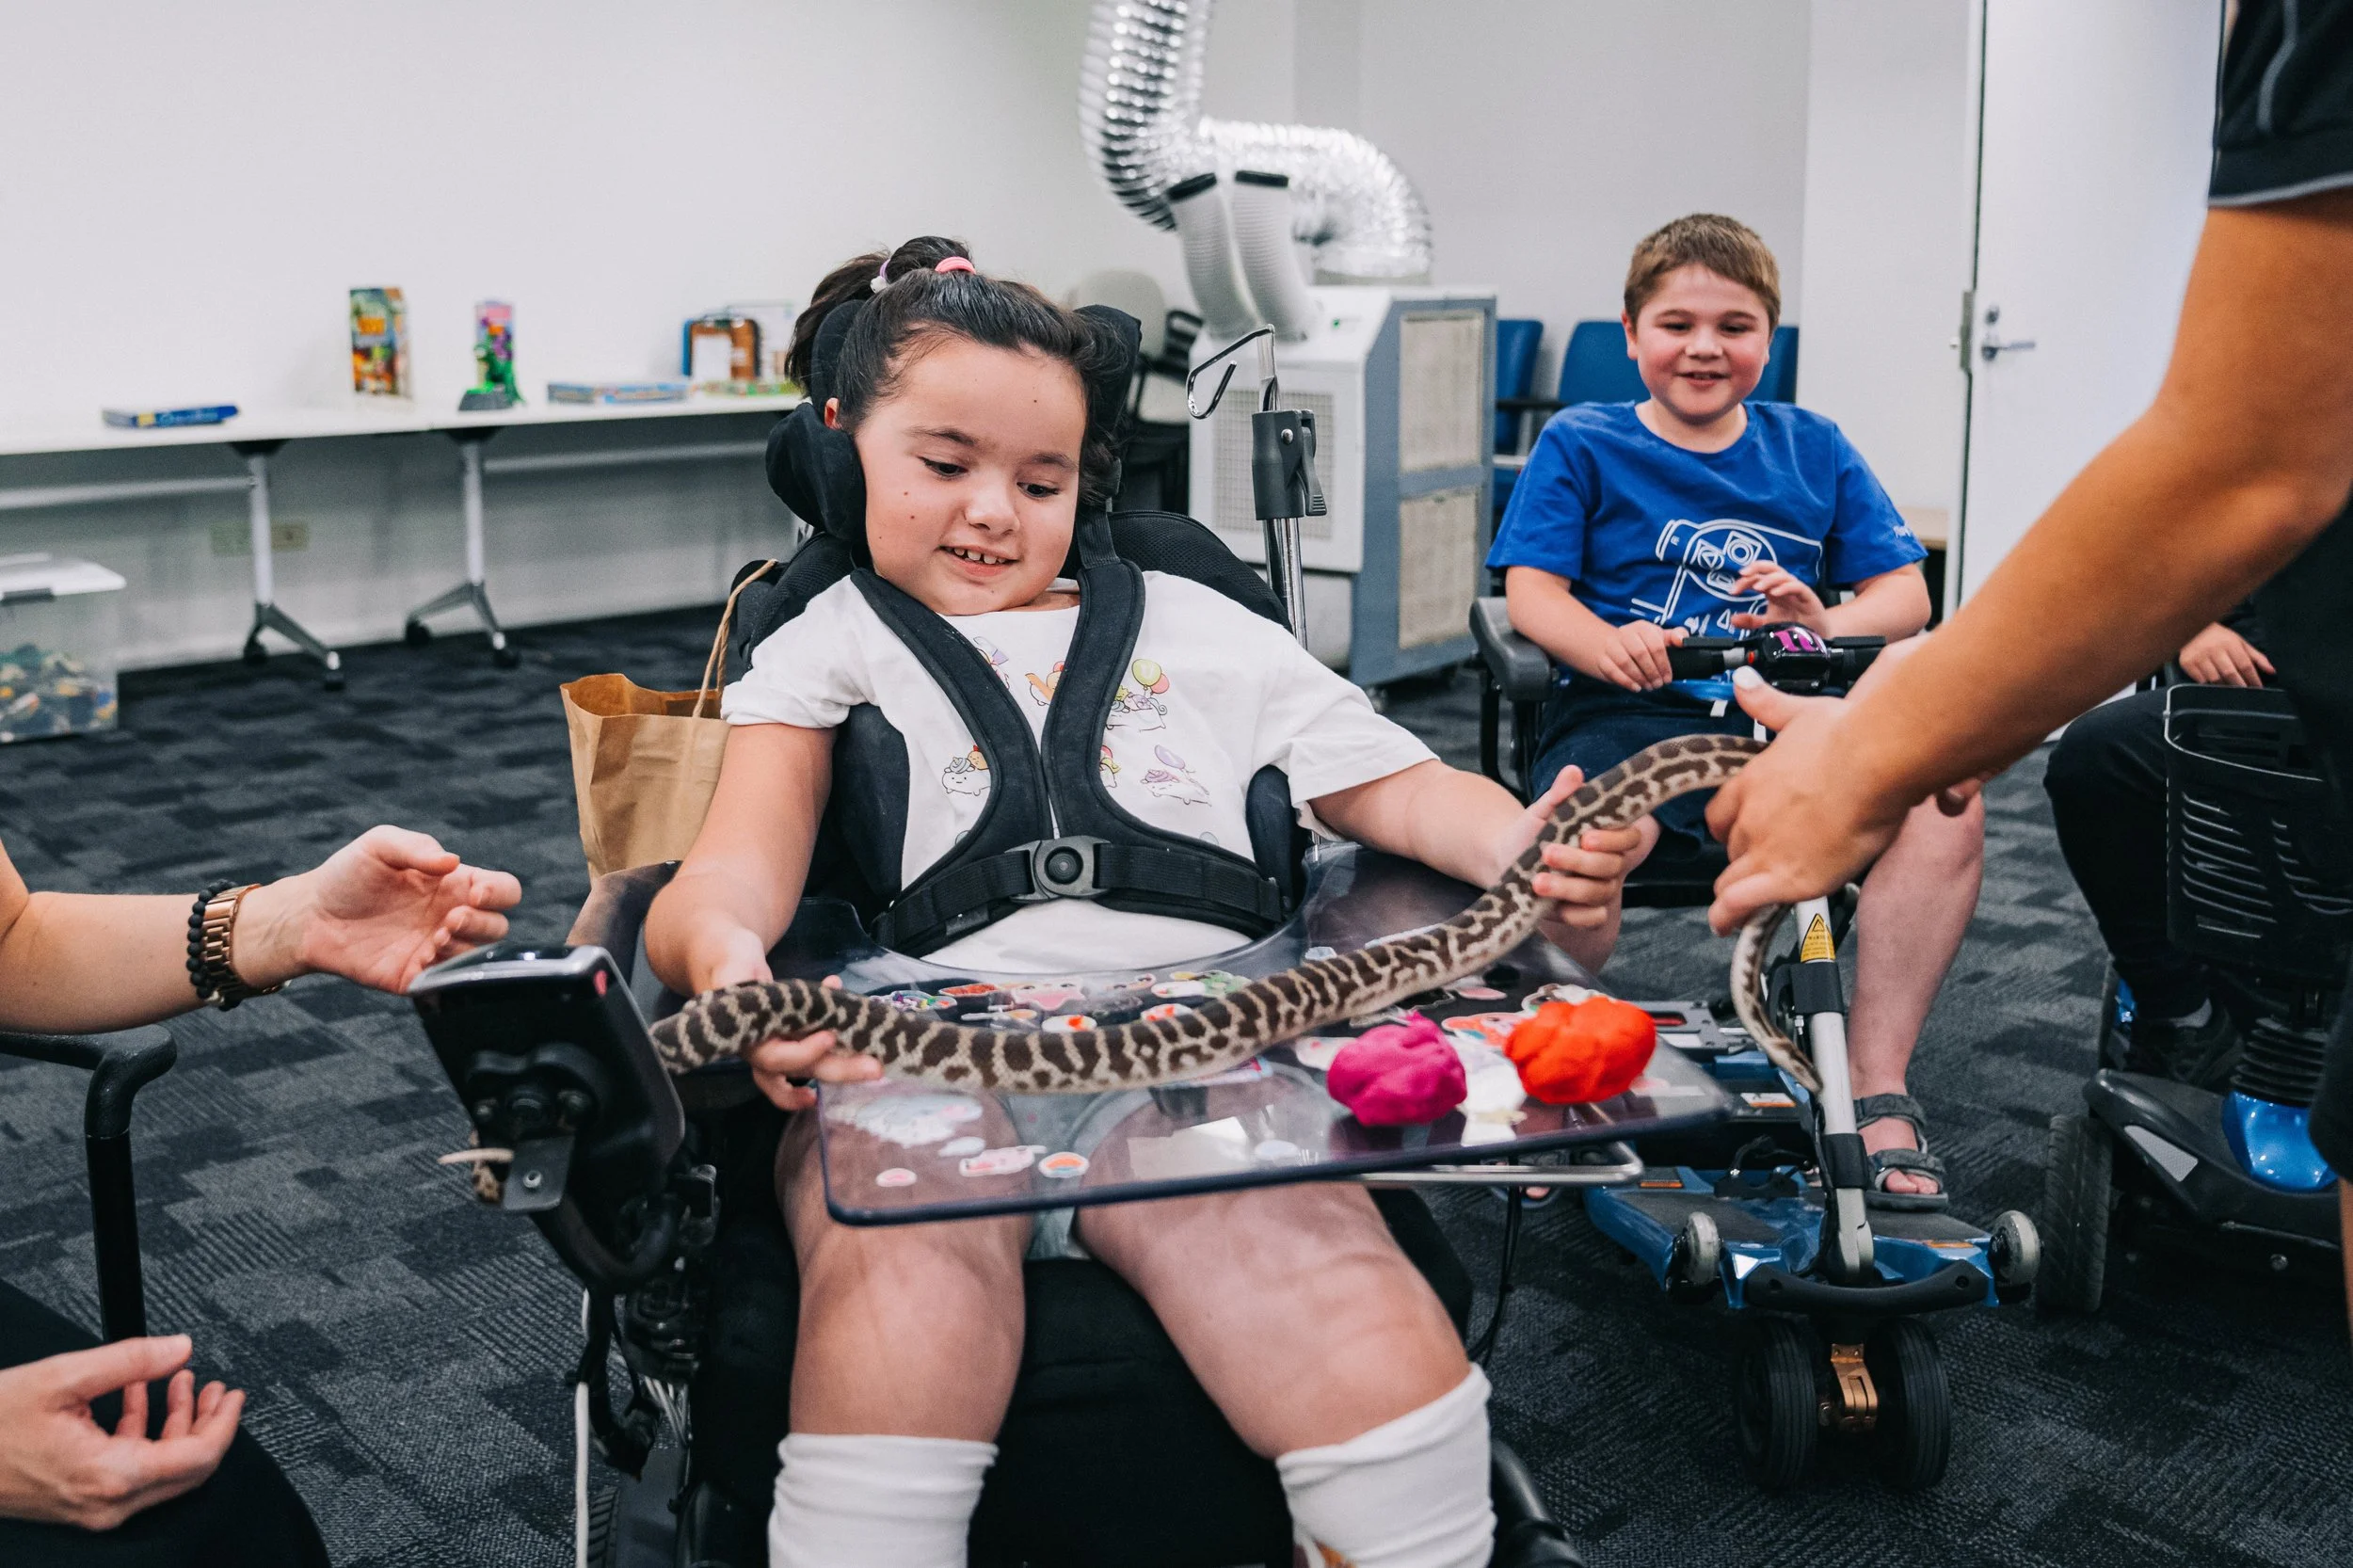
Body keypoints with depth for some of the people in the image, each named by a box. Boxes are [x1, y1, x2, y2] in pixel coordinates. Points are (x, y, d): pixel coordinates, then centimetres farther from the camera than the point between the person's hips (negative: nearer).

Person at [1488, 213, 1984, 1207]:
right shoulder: (1581, 443, 13)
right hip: (1630, 716, -2)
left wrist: (1828, 625, -11)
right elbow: (1531, 594, 2)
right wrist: (1610, 645, -22)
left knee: (1943, 806, -28)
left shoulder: (1811, 448, 21)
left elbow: (1905, 593, 14)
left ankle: (1877, 1089, -16)